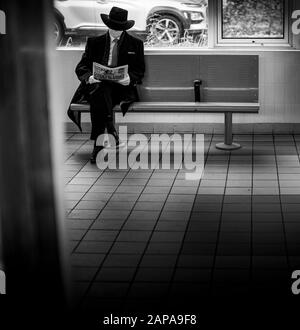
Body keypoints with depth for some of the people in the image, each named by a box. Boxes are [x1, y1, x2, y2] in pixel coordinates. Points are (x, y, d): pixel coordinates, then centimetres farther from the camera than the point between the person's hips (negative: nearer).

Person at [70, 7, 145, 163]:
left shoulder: (135, 44, 15)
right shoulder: (94, 42, 16)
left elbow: (139, 71, 12)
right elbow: (81, 67, 10)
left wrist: (130, 79, -12)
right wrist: (89, 77, -14)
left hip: (121, 87, -1)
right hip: (97, 84, 1)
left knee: (97, 100, -35)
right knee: (100, 91, -38)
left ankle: (98, 144, -37)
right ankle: (110, 129, -44)